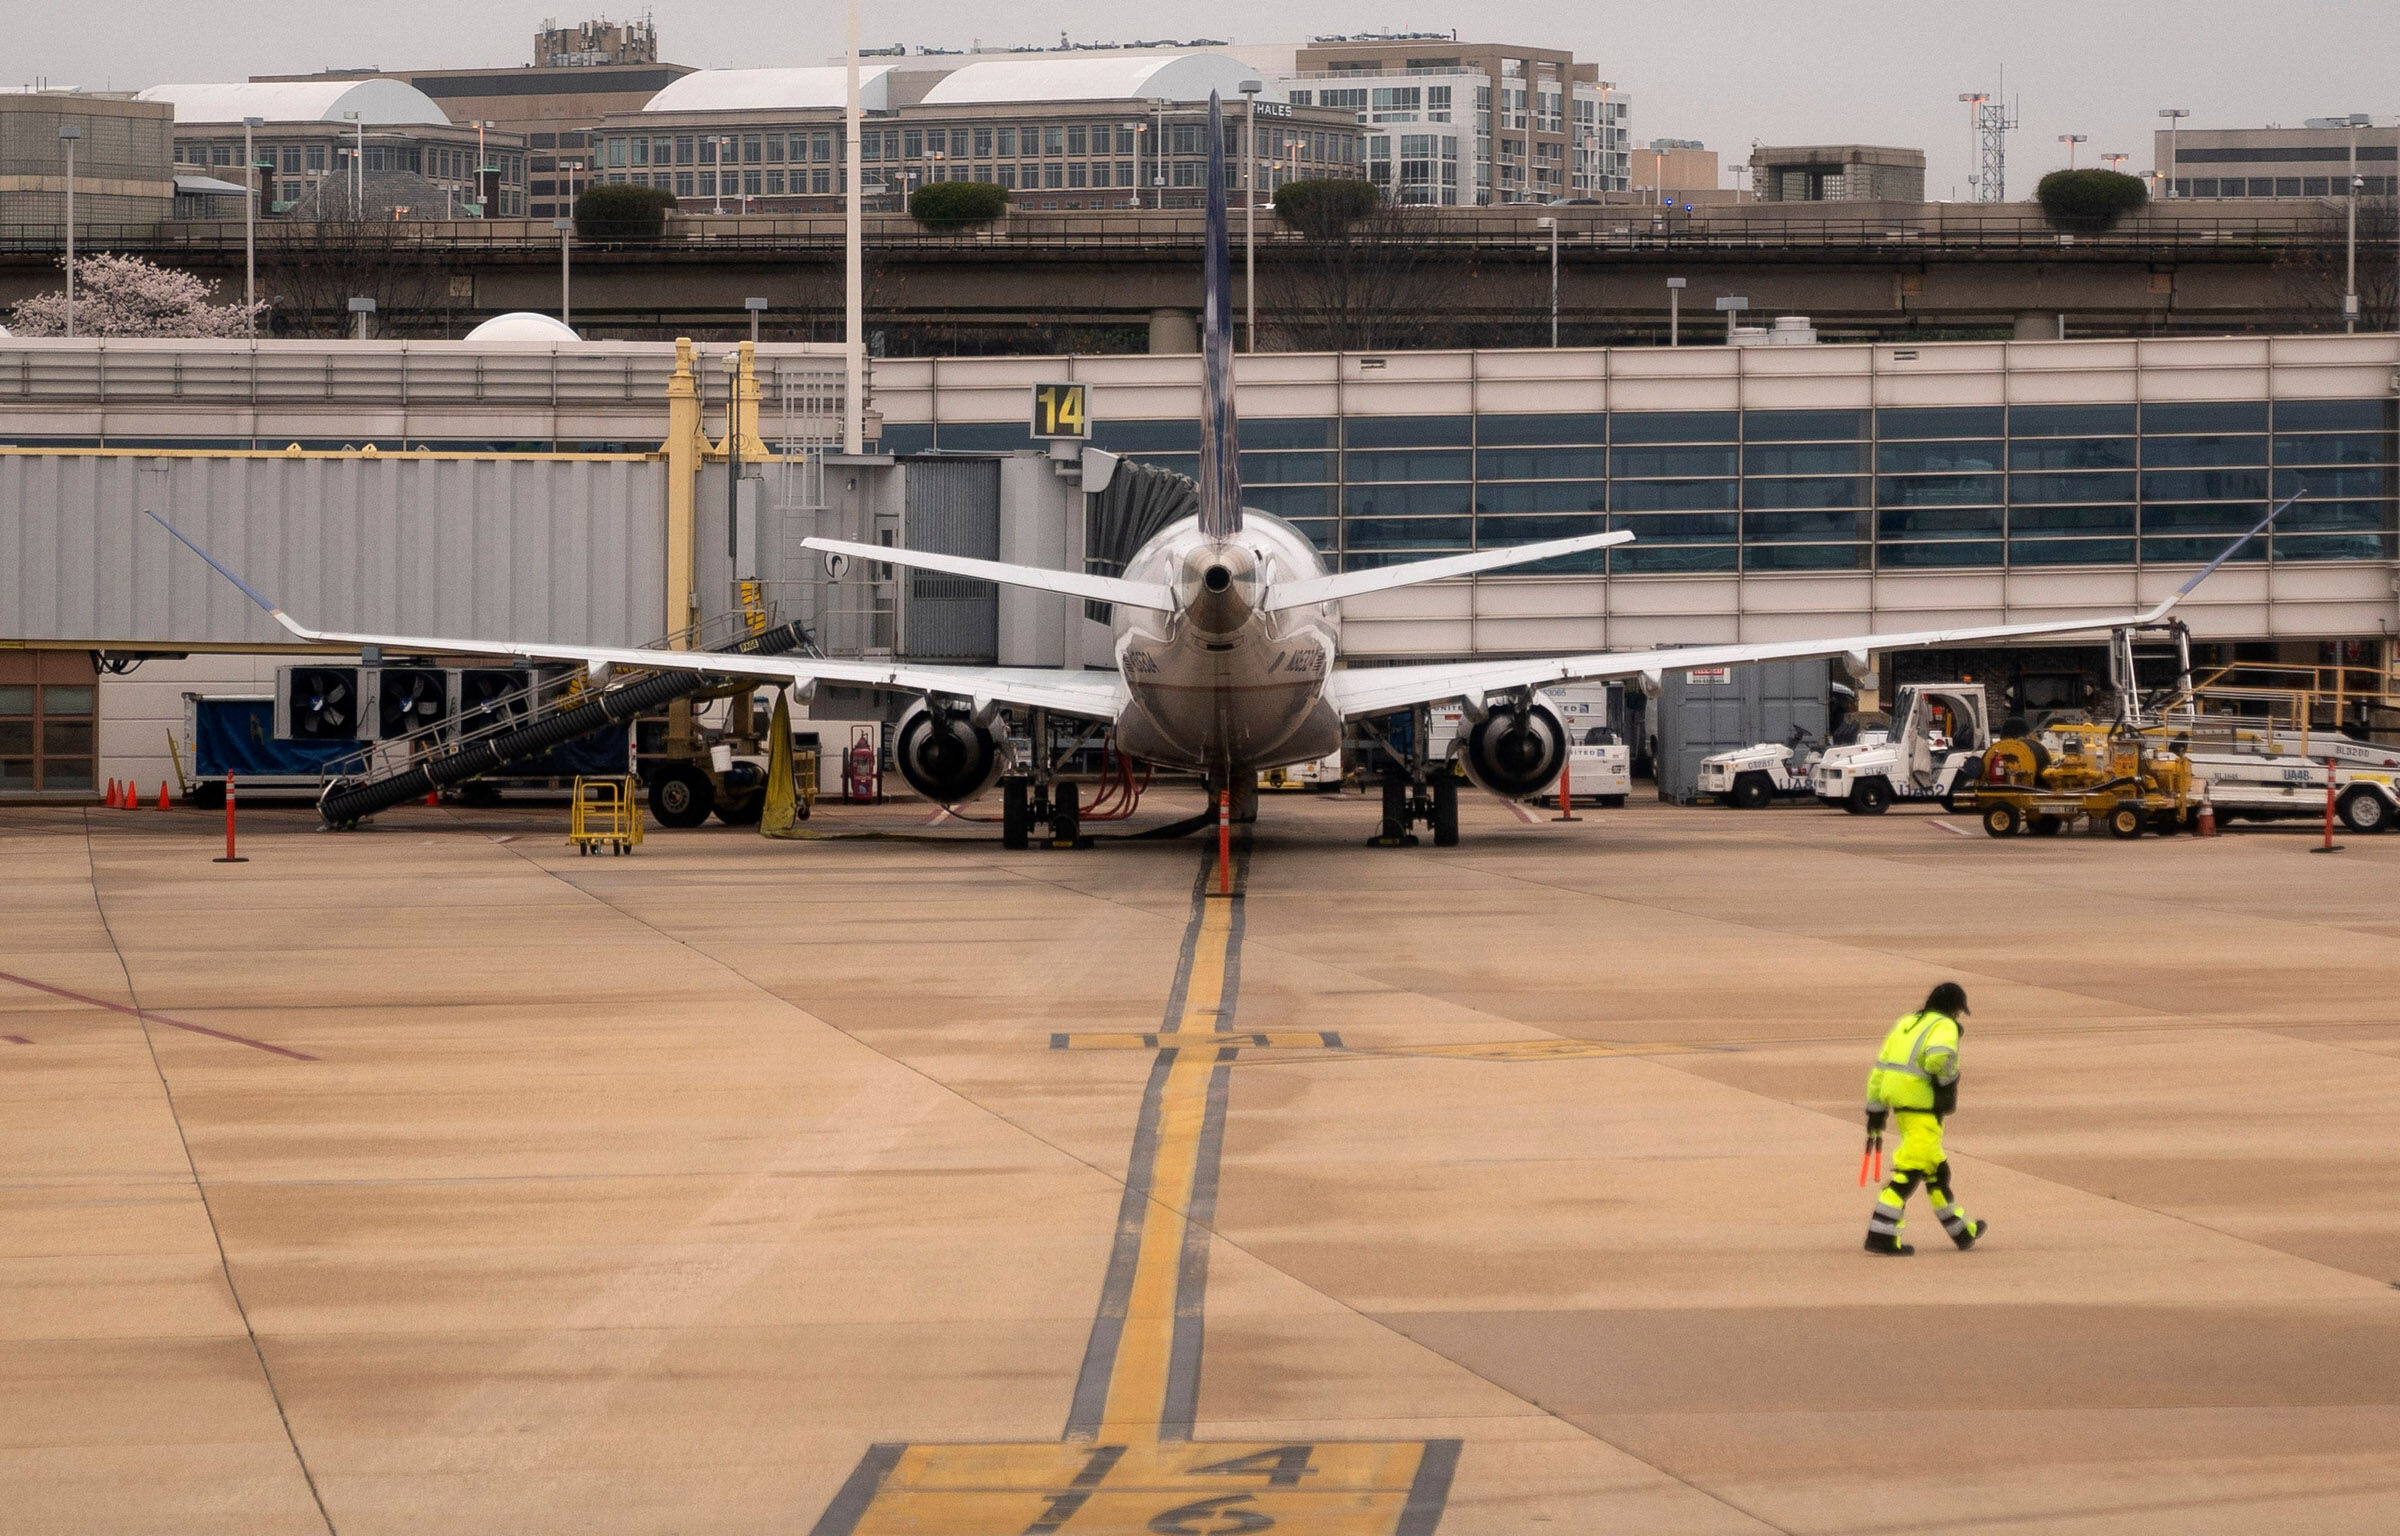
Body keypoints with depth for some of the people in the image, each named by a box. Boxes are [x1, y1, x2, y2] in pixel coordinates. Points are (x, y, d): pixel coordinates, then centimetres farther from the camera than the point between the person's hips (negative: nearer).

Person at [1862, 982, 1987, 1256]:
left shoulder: (1906, 1024, 19)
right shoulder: (1945, 1026, -5)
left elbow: (1880, 1069, 16)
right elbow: (1939, 1056, -29)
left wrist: (1875, 1115, 17)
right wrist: (1949, 1081, -9)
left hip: (1900, 1103, 9)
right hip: (1923, 1107, -9)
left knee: (1936, 1168, 19)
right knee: (1910, 1171, -5)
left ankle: (1962, 1232, 31)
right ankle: (1880, 1235, -9)